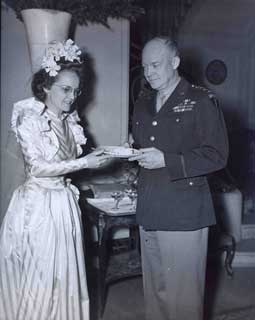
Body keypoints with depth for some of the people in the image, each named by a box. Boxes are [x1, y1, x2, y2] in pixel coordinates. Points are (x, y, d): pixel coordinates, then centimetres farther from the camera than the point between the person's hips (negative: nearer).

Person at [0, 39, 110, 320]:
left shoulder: (69, 120, 8)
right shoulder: (28, 118, -12)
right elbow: (37, 167, -16)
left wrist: (99, 156, 4)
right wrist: (83, 163, -18)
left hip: (64, 203, 6)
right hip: (38, 205, -6)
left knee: (64, 277, 14)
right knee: (38, 281, 4)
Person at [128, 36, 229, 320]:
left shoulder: (200, 101, -5)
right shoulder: (143, 104, 15)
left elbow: (216, 156, -11)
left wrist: (166, 161, -18)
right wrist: (132, 152, 2)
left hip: (184, 213, -6)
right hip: (149, 211, 6)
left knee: (183, 292, 2)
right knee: (154, 288, 16)